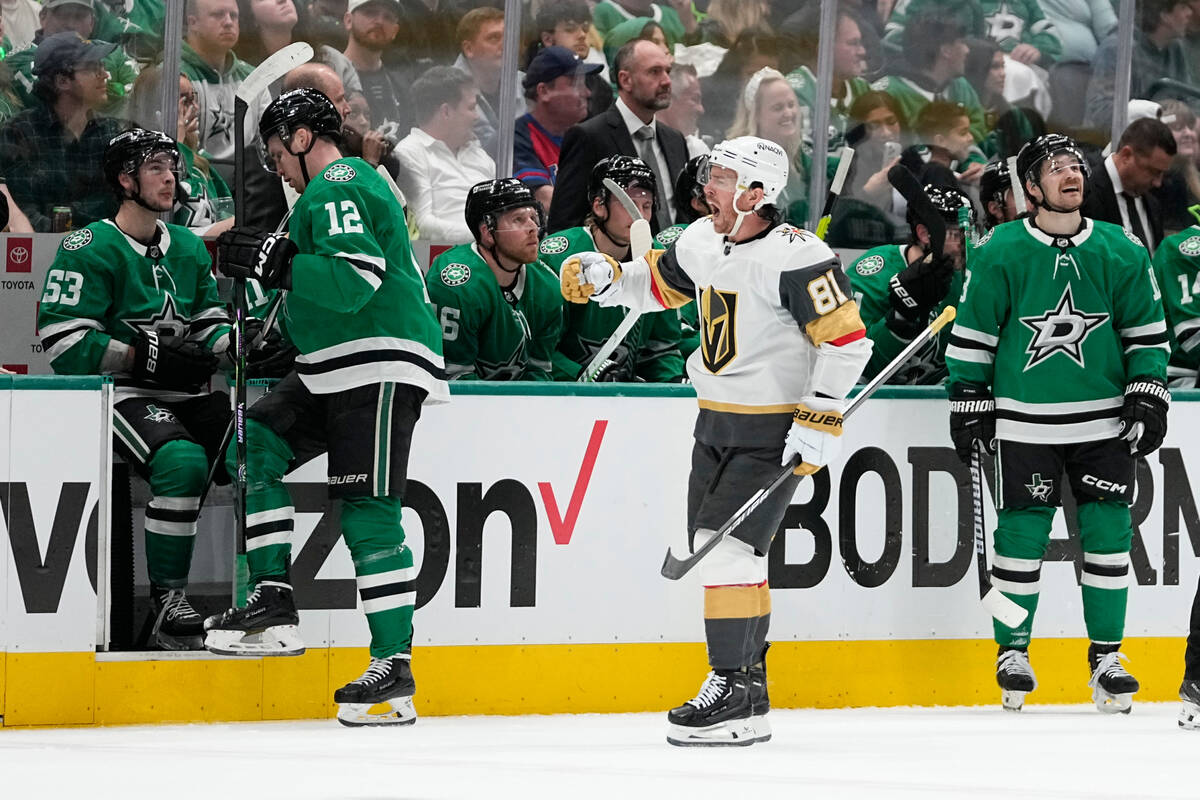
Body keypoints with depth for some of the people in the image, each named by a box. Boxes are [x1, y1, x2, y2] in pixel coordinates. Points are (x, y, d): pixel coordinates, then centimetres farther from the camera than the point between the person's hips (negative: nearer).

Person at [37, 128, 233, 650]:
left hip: (187, 394, 7)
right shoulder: (90, 249, -8)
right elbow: (64, 342, -15)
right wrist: (147, 356, -21)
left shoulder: (188, 247, 16)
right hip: (121, 394, -7)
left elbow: (210, 324, 20)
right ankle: (167, 602, -26)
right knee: (183, 461, -33)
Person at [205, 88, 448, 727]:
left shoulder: (338, 188, -11)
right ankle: (274, 605, 0)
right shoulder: (339, 187, 22)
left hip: (383, 367, -11)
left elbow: (355, 278, -25)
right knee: (255, 446, 4)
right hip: (335, 371, 11)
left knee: (368, 512, -13)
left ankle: (394, 670, -15)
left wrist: (273, 260, -21)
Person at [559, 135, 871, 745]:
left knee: (727, 547, -17)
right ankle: (748, 689, 21)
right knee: (716, 552, 11)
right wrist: (603, 277, 2)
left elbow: (846, 338, -21)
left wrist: (820, 420, -24)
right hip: (716, 421, 9)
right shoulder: (702, 241, 4)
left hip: (775, 429, -9)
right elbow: (656, 283, 21)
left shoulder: (795, 258, -22)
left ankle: (732, 695, -14)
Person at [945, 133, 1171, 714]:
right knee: (1022, 534, -1)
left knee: (1108, 534, 0)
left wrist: (1148, 398, 3)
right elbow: (972, 333, 2)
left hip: (1103, 421, 2)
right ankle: (1012, 653, 13)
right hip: (1025, 421, -2)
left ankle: (1105, 657, 10)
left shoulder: (1121, 252, 2)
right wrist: (968, 403, 1)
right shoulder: (1000, 253, -5)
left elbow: (1146, 332, 10)